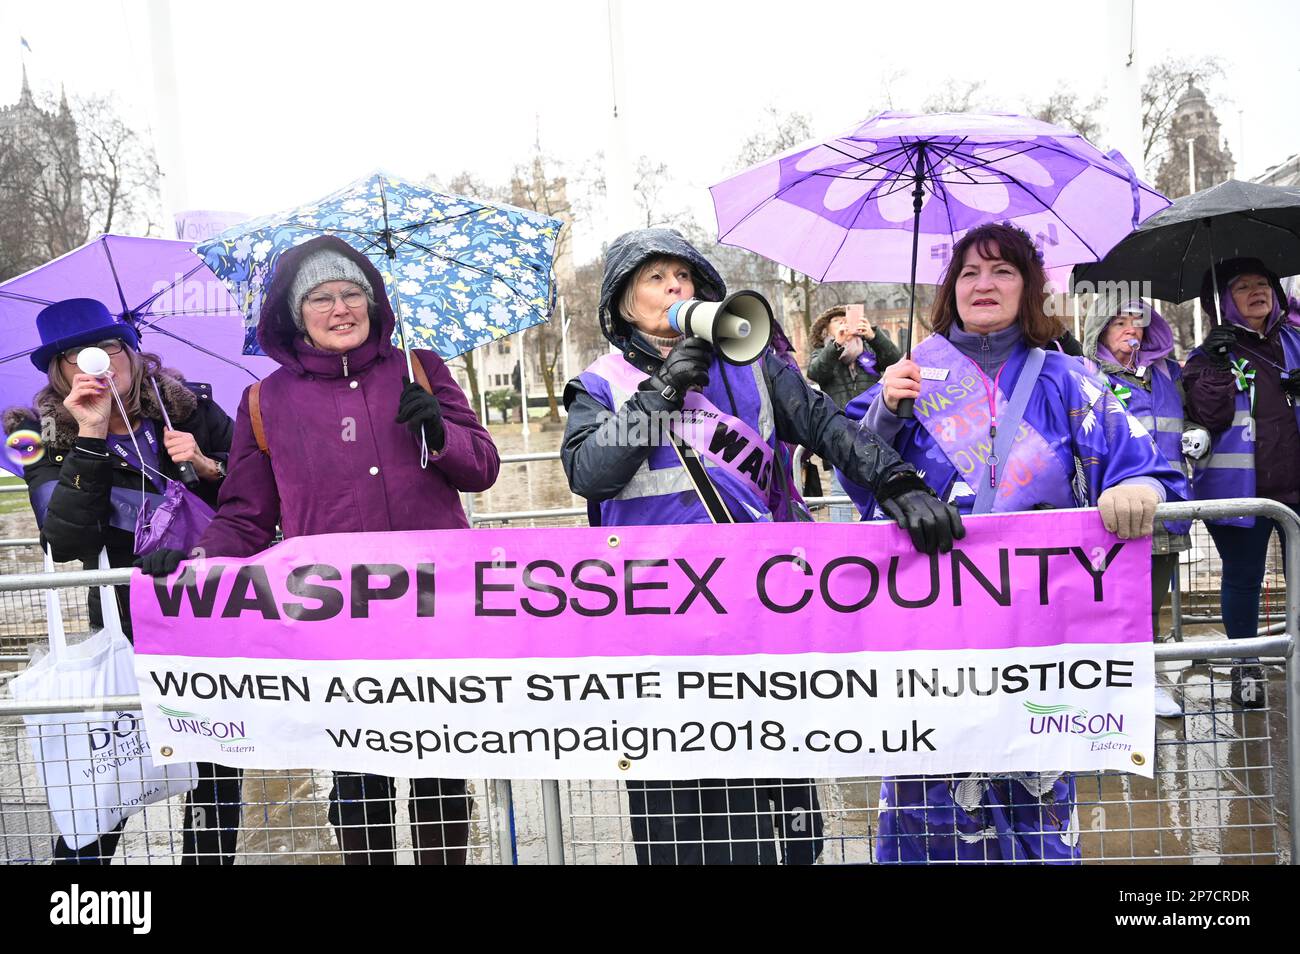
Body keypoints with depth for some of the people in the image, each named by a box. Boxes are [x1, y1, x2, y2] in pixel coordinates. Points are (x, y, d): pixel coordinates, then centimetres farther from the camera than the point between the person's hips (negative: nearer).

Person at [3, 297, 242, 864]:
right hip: (126, 622, -1)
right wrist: (91, 437, -24)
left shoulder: (190, 408, -2)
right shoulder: (46, 435, -4)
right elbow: (66, 544, -19)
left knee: (218, 767, 7)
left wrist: (208, 466, -18)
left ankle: (208, 857, 24)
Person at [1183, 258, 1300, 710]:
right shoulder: (1211, 354, 2)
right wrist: (1217, 367, -21)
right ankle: (1246, 665, 22)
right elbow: (1209, 415, -10)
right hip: (1239, 487, -3)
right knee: (1243, 576, 8)